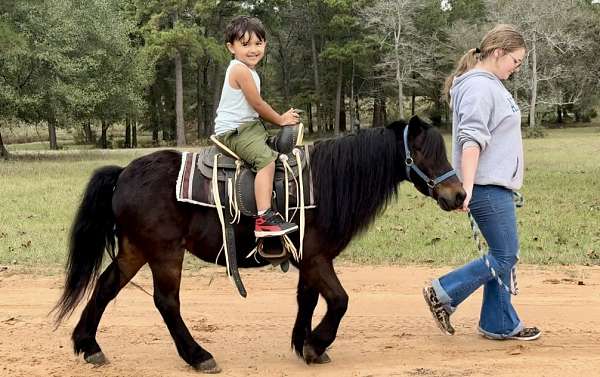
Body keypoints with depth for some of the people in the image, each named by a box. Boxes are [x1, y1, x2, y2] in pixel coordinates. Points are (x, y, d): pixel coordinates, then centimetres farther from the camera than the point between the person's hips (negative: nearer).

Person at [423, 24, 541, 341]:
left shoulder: (491, 85, 17)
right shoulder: (478, 87, -15)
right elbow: (471, 140, -24)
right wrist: (467, 187, -29)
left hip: (496, 186, 10)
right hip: (486, 186, -10)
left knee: (503, 256, 12)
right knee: (505, 256, -5)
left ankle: (500, 324, 20)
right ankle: (443, 293, 3)